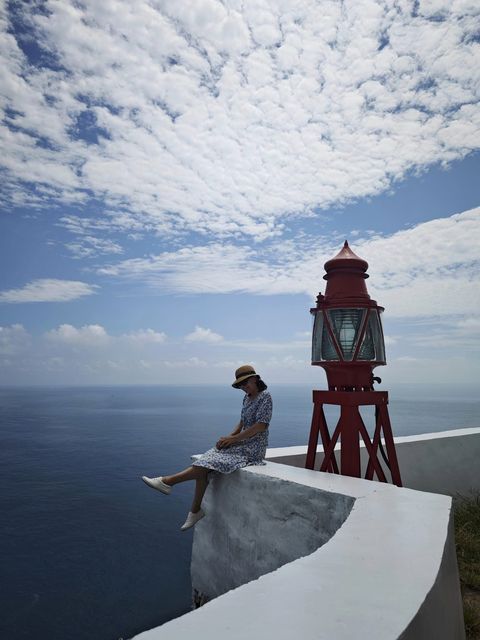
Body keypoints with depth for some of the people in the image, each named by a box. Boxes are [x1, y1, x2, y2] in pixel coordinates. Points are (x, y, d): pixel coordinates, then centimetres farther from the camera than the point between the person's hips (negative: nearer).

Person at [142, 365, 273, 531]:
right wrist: (229, 437, -2)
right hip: (242, 443, 7)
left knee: (207, 463, -20)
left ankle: (167, 481, -12)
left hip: (253, 448, -7)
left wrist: (233, 438, -17)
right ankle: (196, 511, -6)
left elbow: (260, 426, -19)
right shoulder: (247, 397, 13)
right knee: (204, 463, -13)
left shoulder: (265, 397, -11)